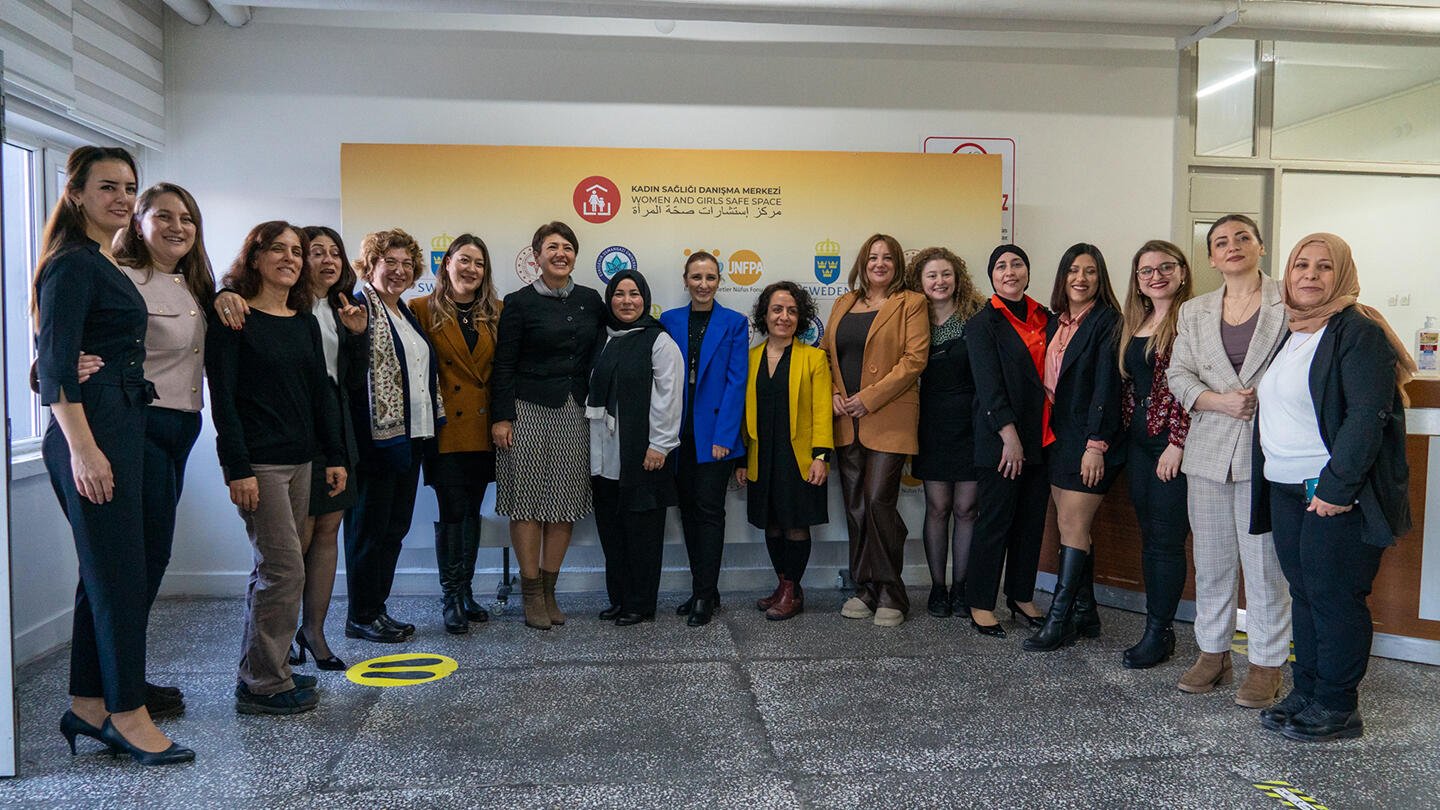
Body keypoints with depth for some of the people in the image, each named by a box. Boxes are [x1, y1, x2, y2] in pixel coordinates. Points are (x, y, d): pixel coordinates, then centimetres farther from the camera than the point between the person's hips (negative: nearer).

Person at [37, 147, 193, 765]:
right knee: (120, 570, -6)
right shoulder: (72, 264, -10)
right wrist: (83, 449, -23)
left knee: (107, 569, 12)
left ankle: (87, 707, 21)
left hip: (121, 427, 10)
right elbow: (56, 365, -17)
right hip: (91, 429, -10)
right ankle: (127, 714, 4)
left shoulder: (105, 265, 19)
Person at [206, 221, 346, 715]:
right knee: (285, 569, -9)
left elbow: (321, 392, 16)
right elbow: (222, 396, -12)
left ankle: (262, 672, 23)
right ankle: (264, 684, 2)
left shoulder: (305, 322, 14)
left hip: (299, 460, 7)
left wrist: (334, 456, 11)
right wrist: (238, 468, -17)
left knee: (275, 570, 12)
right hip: (258, 462, -7)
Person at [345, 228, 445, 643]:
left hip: (411, 437, 9)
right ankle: (361, 616, 12)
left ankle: (377, 606, 24)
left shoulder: (407, 314, 16)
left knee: (396, 525, 14)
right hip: (377, 438, -9)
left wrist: (433, 423, 17)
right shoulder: (359, 309, -10)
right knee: (370, 527, 1)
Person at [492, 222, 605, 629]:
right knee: (528, 501, -1)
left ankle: (549, 591, 17)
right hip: (529, 410, -4)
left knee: (565, 503, 6)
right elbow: (504, 365, -3)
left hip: (575, 412, 4)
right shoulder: (519, 303, -1)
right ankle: (532, 594, 10)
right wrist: (500, 416, -9)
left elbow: (599, 358, 14)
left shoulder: (590, 300, 10)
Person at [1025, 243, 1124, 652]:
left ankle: (1059, 619, -2)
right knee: (1073, 524, 9)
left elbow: (1106, 386, -15)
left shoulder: (1107, 321, -8)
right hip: (1057, 435, 7)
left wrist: (1096, 444, -19)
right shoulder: (1055, 322, 14)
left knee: (1072, 524, -7)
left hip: (1089, 439, -7)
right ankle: (1085, 613, 18)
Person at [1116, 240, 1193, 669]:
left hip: (1173, 441, -7)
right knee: (1148, 537, 11)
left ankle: (1159, 632, 9)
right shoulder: (1134, 323, 14)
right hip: (1138, 441, 8)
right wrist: (1121, 435, 12)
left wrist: (1178, 443, -17)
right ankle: (1157, 630, 20)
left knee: (1166, 538, -2)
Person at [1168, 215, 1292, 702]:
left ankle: (1267, 663, 14)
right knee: (1211, 560, 11)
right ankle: (1213, 651, 25)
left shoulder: (1289, 305, 0)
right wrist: (1220, 401, -12)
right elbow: (1178, 375, 5)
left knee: (1265, 562, 1)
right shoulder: (1194, 313, 12)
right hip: (1209, 450, 4)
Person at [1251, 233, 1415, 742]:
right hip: (1286, 490, 8)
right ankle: (1306, 693, 23)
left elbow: (1367, 416, -19)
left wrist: (1337, 487, -22)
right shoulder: (1287, 333, 15)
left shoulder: (1359, 332, -11)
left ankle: (1337, 708, 10)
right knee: (1303, 594, 13)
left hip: (1339, 495, -8)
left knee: (1335, 597, -2)